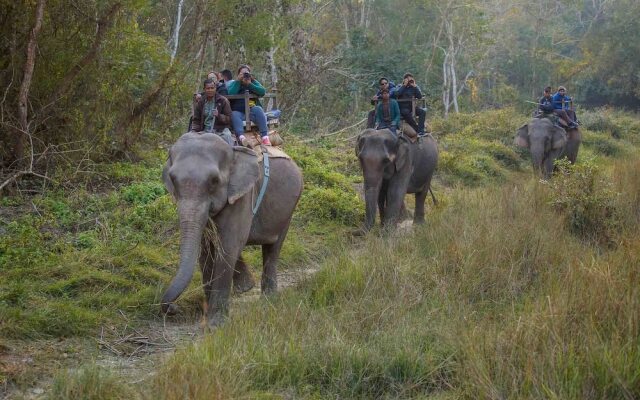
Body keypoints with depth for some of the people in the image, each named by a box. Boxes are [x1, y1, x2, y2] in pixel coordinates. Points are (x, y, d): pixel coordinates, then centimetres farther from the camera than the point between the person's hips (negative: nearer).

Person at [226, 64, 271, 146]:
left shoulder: (254, 82, 18)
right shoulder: (233, 83, 15)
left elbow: (262, 92, -1)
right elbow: (231, 93, -7)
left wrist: (249, 84, -9)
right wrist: (238, 80, -9)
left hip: (252, 109, 1)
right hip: (238, 111, -1)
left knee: (258, 109, -31)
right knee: (234, 115, -34)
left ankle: (264, 137, -42)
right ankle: (241, 138, -59)